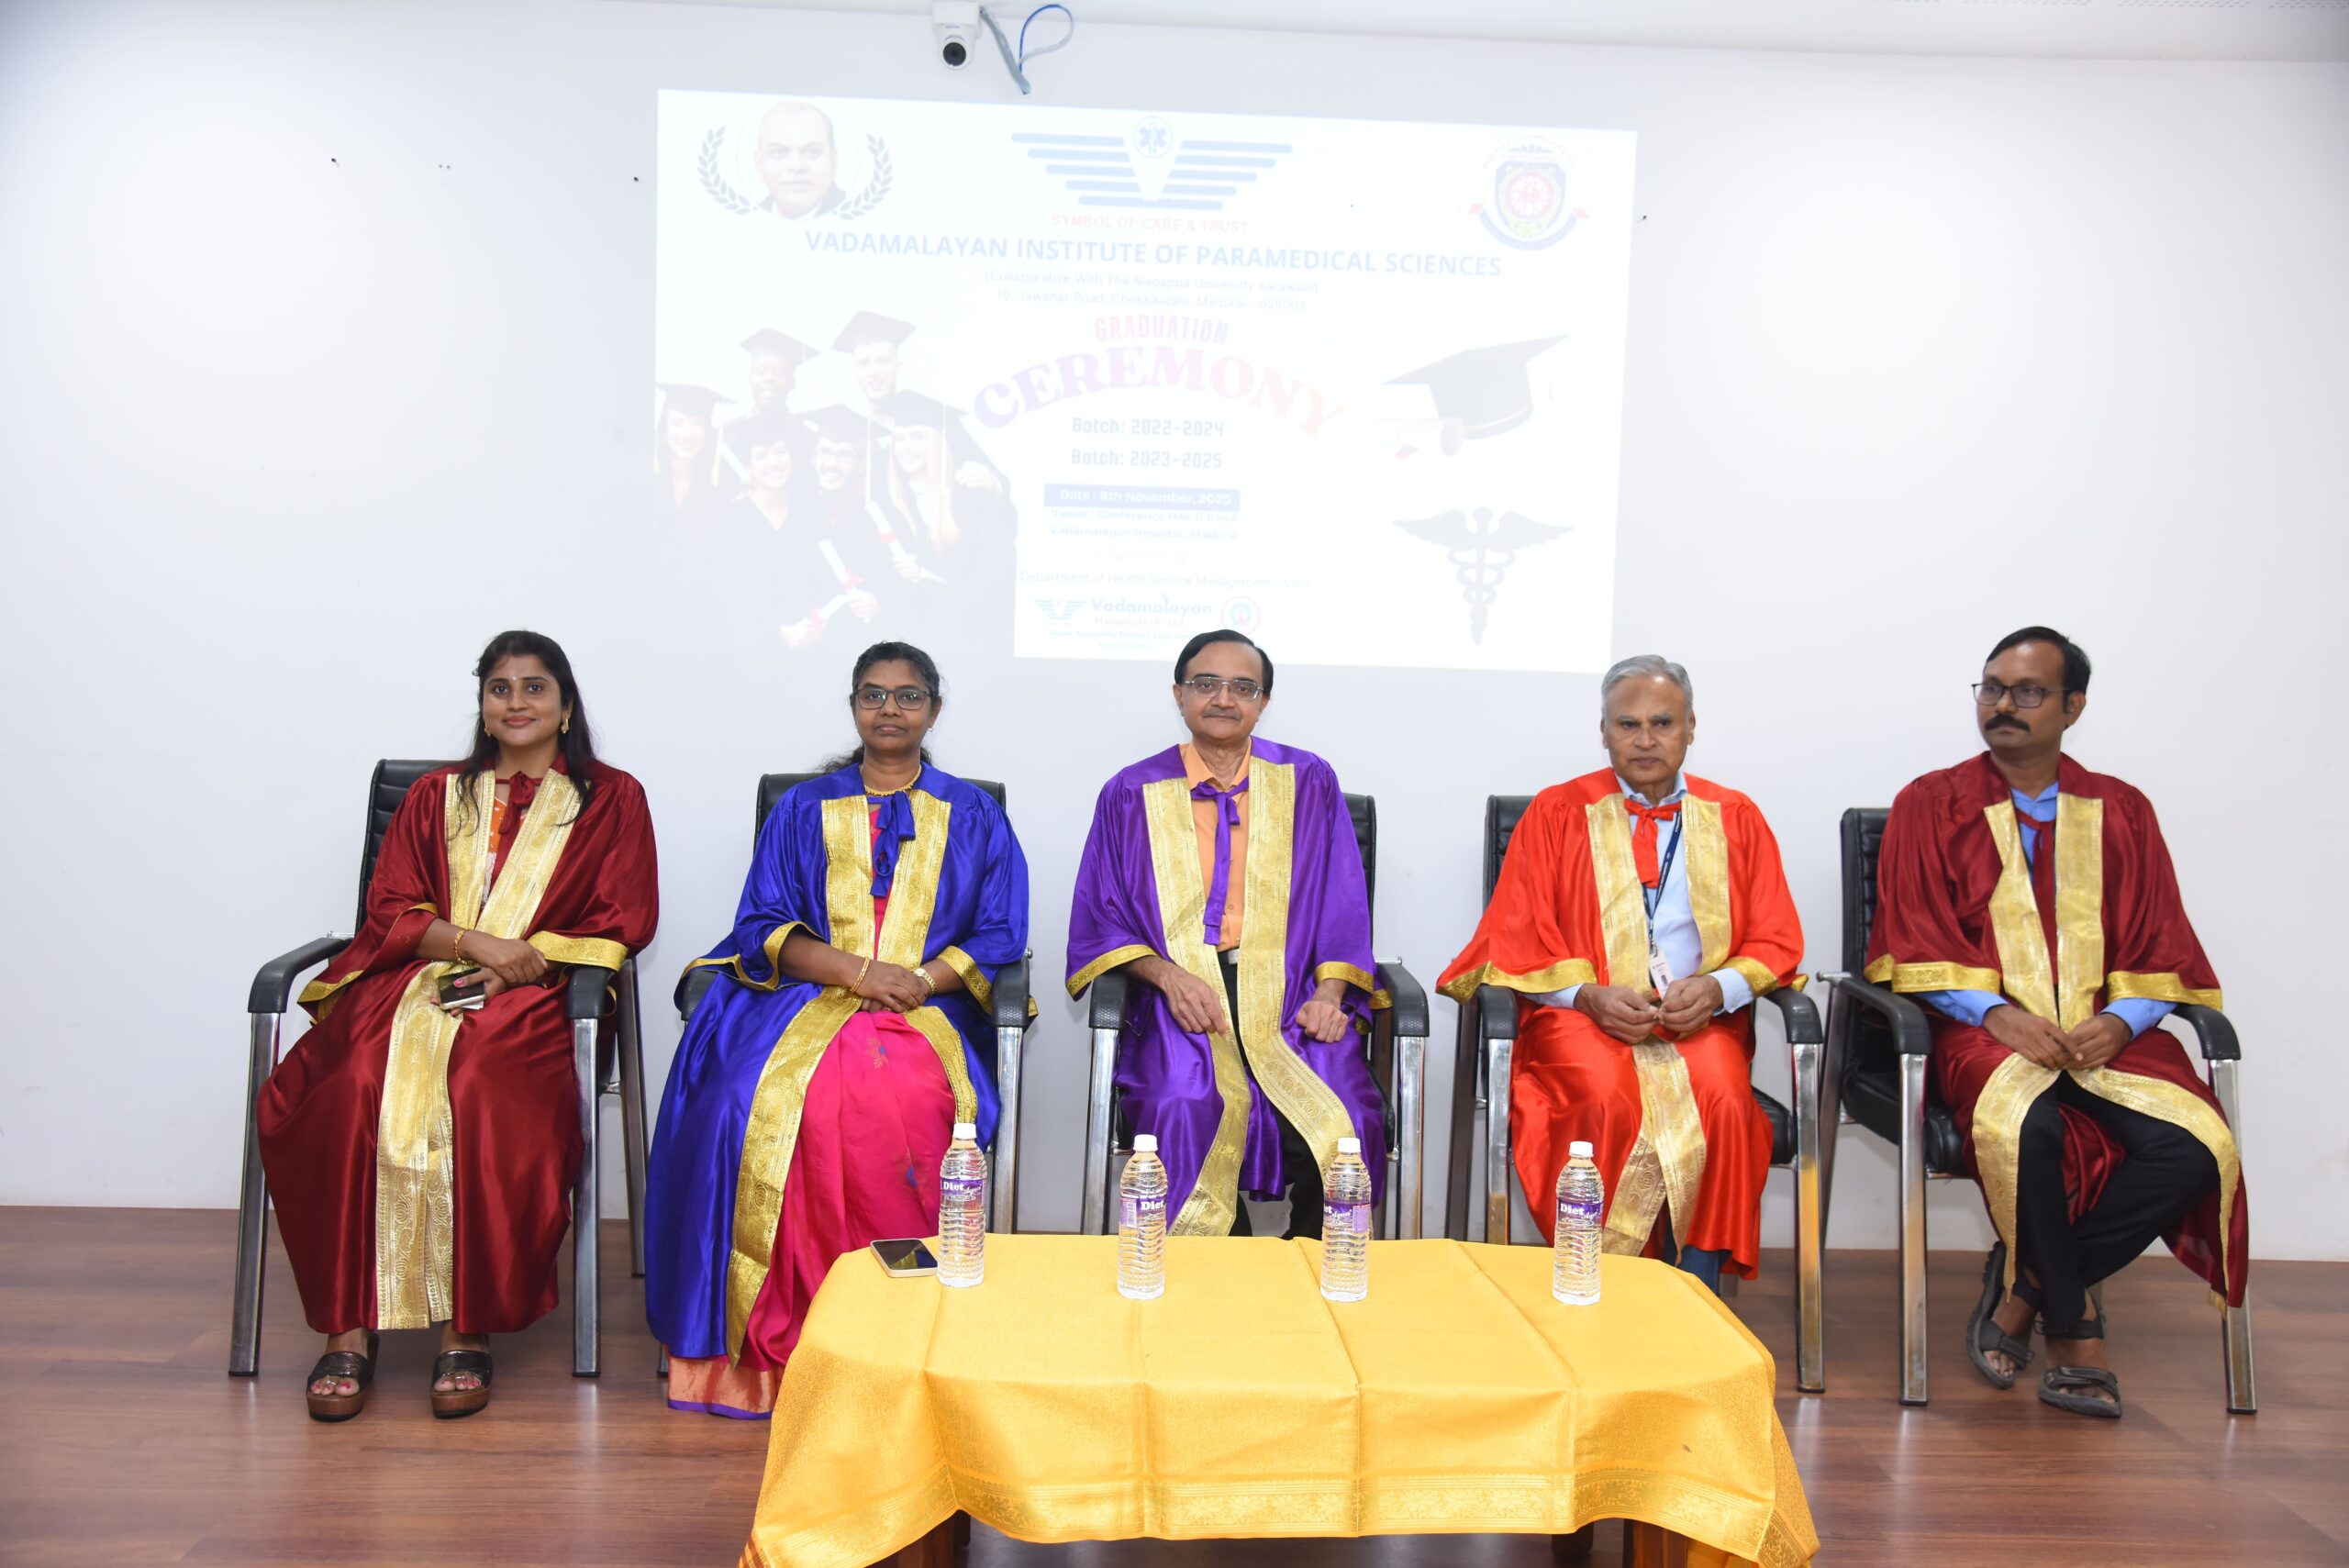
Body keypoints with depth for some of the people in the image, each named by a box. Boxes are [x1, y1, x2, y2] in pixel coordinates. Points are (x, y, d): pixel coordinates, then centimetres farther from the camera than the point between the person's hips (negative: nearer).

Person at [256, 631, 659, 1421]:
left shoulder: (610, 799, 14)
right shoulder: (436, 796, 22)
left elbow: (624, 921, 5)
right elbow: (390, 912, 12)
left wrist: (515, 963, -8)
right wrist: (476, 942, -8)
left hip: (528, 998, -3)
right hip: (413, 984, 3)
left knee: (481, 1096, -35)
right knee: (351, 1092, -29)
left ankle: (468, 1327, -26)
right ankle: (350, 1324, -24)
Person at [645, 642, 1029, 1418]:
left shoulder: (972, 815, 18)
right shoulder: (803, 809, 20)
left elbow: (1000, 937, 9)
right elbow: (763, 927, 10)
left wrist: (924, 979, -10)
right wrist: (853, 969, -8)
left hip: (930, 1008, -1)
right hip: (807, 999, 1)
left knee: (901, 1095, -36)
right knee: (768, 1095, -32)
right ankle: (778, 1328, -22)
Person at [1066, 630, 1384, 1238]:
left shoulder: (1308, 782, 13)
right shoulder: (1132, 794, 12)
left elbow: (1342, 902, 12)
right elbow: (1101, 917, 9)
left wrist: (1329, 993, -5)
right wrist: (1168, 976, -9)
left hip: (1290, 996, 1)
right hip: (1182, 999, 0)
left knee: (1342, 1121, -28)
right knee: (1189, 1110, -32)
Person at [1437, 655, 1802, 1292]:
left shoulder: (1735, 819, 15)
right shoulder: (1557, 812, 11)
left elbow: (1776, 941, 11)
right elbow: (1516, 941, 6)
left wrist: (1717, 988, -10)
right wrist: (1589, 995, -11)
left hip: (1701, 1017, 1)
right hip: (1582, 1016, -1)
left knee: (1723, 1101, -30)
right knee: (1608, 1098, -33)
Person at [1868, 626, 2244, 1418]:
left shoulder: (2121, 812, 16)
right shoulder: (1929, 805, 8)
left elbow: (2160, 947, 11)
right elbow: (1913, 943, 1)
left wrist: (2120, 1021, -9)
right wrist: (1996, 1012, -15)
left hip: (2107, 1033, 3)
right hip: (1987, 1029, -3)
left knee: (2196, 1151, -25)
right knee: (2024, 1129, -35)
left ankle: (2028, 1283, -5)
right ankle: (2071, 1320, -7)